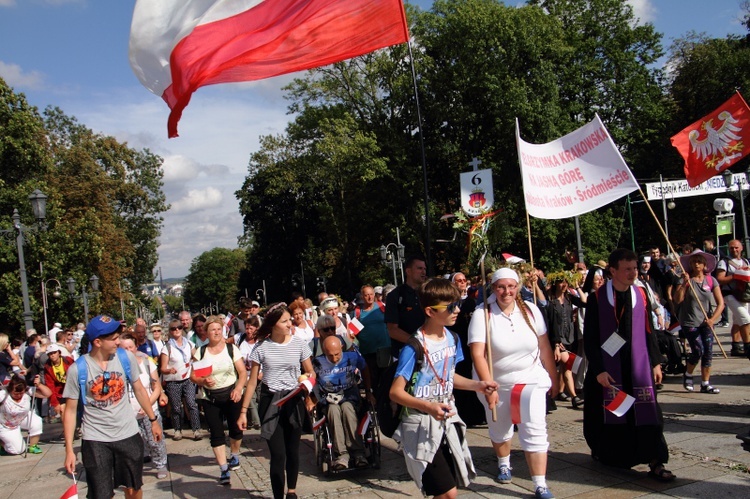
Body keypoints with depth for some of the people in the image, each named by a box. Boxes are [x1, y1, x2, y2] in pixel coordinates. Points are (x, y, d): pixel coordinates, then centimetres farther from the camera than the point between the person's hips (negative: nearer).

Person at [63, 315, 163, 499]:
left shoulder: (126, 357, -6)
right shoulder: (77, 369, -13)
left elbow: (139, 389, 7)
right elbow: (70, 410, -6)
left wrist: (153, 420, 9)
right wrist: (69, 449, -8)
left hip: (128, 435, 2)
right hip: (95, 440, -2)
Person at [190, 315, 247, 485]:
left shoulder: (231, 349, -5)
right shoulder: (200, 352, 0)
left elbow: (243, 372, -6)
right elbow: (193, 376, 1)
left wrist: (238, 389, -21)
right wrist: (203, 381, -20)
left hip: (232, 395, -1)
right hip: (210, 399, 1)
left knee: (235, 429, 10)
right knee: (216, 434, -1)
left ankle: (234, 456, 38)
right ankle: (224, 470, 3)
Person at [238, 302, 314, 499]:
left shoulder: (299, 344, -3)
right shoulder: (261, 347, -6)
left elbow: (310, 372, 9)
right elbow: (252, 381, -2)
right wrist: (244, 411, -3)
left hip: (294, 401, 2)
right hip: (269, 402, -2)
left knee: (292, 450, 13)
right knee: (277, 454, -6)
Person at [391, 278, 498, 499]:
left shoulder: (452, 339, 1)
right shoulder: (414, 348, -21)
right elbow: (396, 392, -20)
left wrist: (477, 385, 2)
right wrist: (428, 407, -34)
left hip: (447, 419, 7)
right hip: (421, 425, -7)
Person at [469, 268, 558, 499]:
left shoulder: (530, 310, -8)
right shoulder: (482, 313, -16)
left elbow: (545, 347, -1)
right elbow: (477, 354, -21)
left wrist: (553, 378, 2)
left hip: (531, 380, 1)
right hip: (496, 383, 0)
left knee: (535, 430, -8)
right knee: (499, 429, 17)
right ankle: (504, 464, 46)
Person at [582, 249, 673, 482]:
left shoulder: (640, 295, 2)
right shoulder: (597, 298, -8)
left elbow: (648, 331, 9)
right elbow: (590, 338, -8)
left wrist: (655, 362, 6)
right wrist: (598, 370, -13)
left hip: (638, 366, 2)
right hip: (607, 367, -2)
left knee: (646, 411, -3)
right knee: (607, 414, 10)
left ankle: (655, 462, 3)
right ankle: (605, 453, 33)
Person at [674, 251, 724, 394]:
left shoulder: (711, 280, 1)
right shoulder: (687, 280, -4)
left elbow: (720, 303, -1)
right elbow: (678, 300, -14)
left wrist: (713, 319, -15)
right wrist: (685, 284, -22)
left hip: (706, 323, 3)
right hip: (690, 323, -3)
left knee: (708, 352, -1)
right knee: (698, 351, -9)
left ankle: (705, 384, 10)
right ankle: (687, 375, 17)